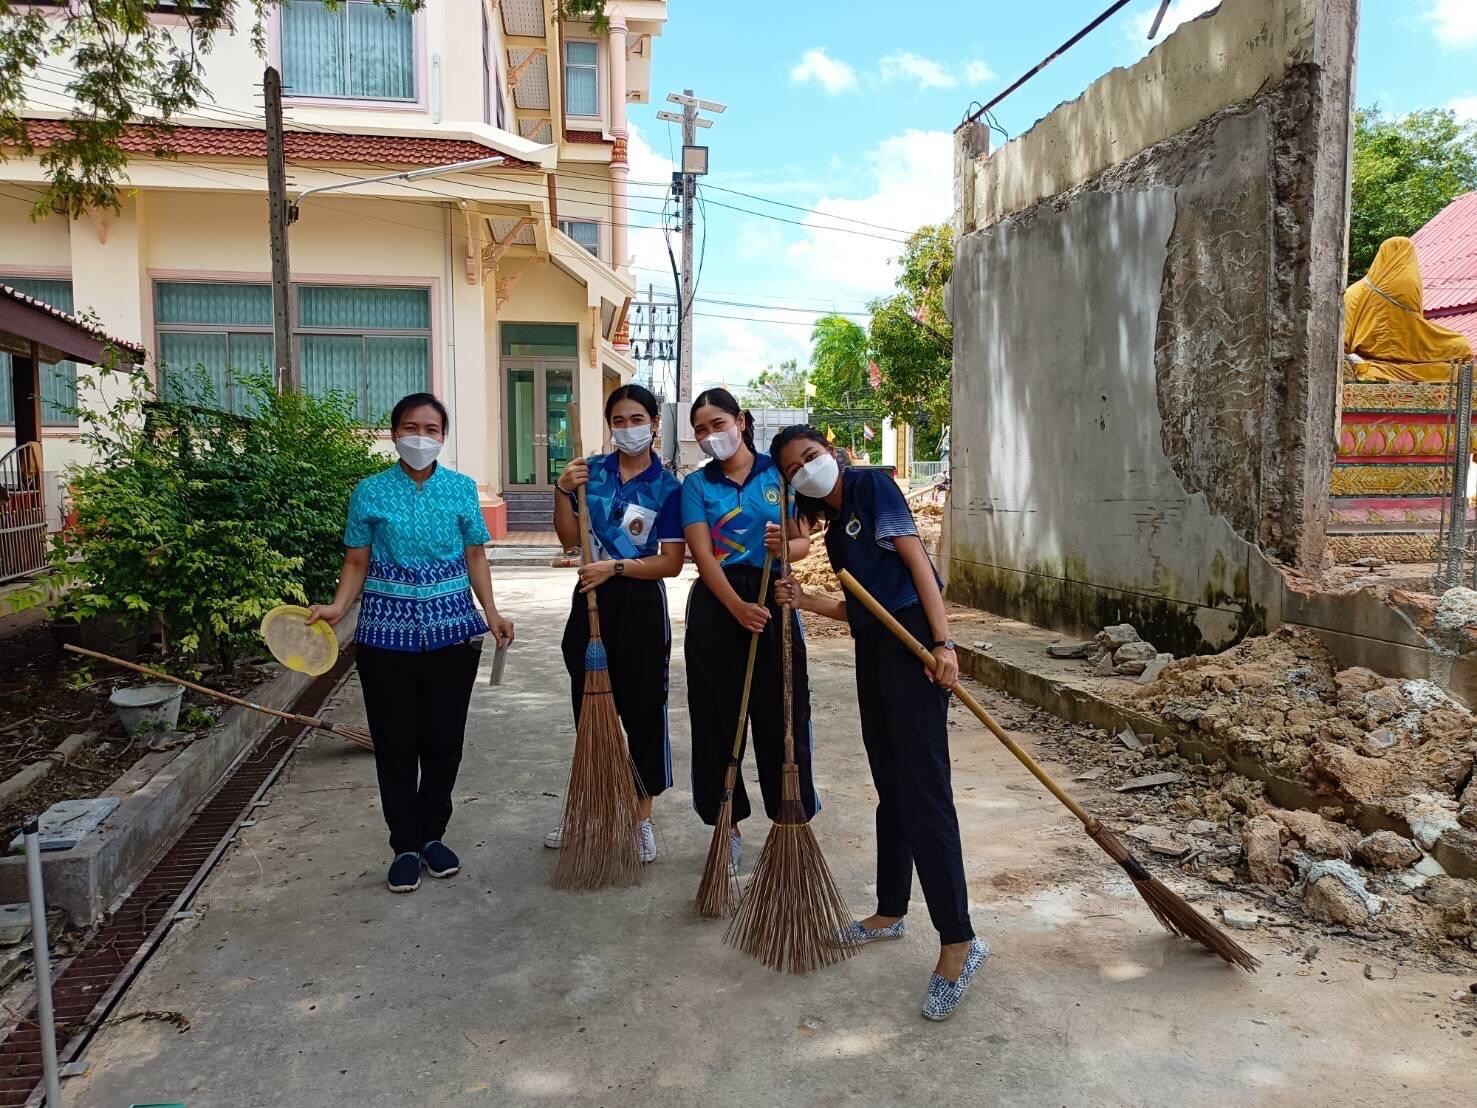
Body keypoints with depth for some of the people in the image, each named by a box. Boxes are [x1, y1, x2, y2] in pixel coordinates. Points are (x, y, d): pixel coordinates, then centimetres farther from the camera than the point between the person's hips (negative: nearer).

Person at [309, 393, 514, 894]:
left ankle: (433, 836, 27)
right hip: (388, 632, -1)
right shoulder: (370, 492, -1)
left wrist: (491, 613, -3)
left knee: (444, 740, 8)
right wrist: (338, 606, -14)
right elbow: (357, 562, 3)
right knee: (396, 743, 6)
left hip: (452, 631, 1)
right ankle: (406, 846, 20)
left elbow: (474, 557, 7)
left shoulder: (461, 488, 2)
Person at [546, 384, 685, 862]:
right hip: (591, 600, 4)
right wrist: (564, 491, -12)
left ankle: (643, 817, 19)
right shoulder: (591, 471, 3)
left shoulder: (667, 487, -7)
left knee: (643, 711, 4)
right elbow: (569, 539, 2)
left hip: (640, 606, -4)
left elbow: (672, 563, -11)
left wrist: (615, 566, -21)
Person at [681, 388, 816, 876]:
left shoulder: (779, 473, 5)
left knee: (783, 713, 2)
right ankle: (727, 826, 18)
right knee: (716, 716, 4)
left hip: (774, 599, 0)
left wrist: (784, 544, -20)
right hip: (716, 604, 1)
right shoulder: (696, 484, 4)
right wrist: (738, 607, -19)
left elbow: (804, 542, 4)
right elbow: (703, 554, -6)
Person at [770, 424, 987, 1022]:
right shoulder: (835, 525, 17)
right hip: (873, 648, 9)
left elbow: (917, 559, -13)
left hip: (911, 641, -9)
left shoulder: (871, 485, -5)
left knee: (922, 791, -11)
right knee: (890, 786, 16)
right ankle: (890, 912, 29)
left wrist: (943, 642, -20)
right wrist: (805, 601, 1)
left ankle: (958, 941, -5)